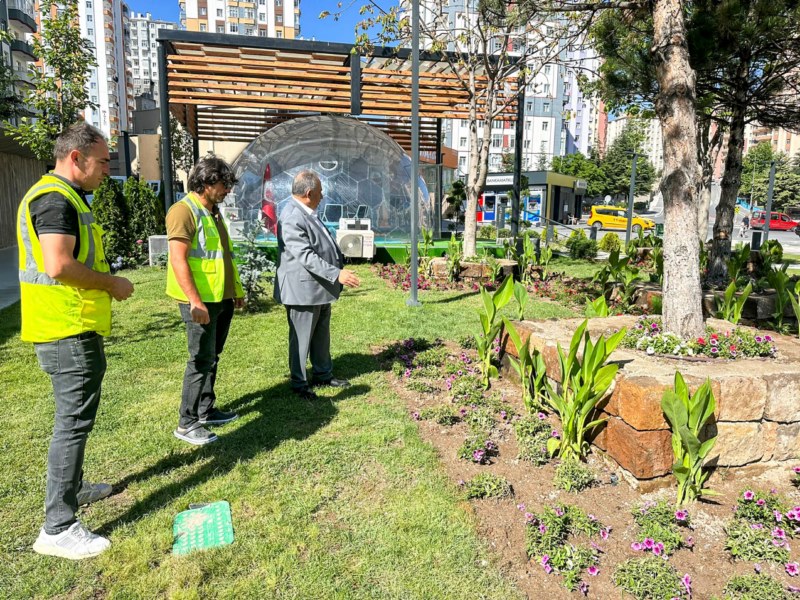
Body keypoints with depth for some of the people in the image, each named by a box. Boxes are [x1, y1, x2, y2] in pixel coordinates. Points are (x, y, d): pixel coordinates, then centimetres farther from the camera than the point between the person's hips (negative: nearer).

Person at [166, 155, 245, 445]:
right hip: (201, 301, -9)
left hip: (222, 299, 9)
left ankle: (206, 410, 29)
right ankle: (187, 423, 7)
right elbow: (178, 259, -20)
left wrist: (236, 290, 22)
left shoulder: (214, 212, 16)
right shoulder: (184, 211, -13)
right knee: (201, 359, -5)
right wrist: (195, 301, -25)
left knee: (212, 356, 16)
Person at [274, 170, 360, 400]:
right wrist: (337, 274, -30)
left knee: (322, 335, 20)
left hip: (321, 287, 10)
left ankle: (323, 375, 34)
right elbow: (306, 257, -28)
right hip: (303, 290, -10)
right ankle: (299, 384, 18)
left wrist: (339, 269, 24)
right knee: (301, 339, 4)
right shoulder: (292, 219, -22)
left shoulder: (307, 214, 11)